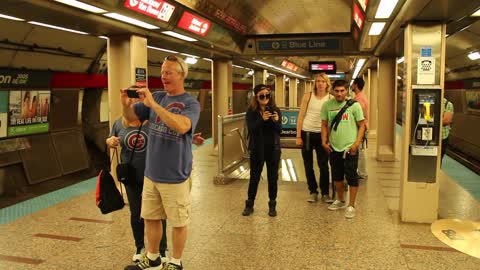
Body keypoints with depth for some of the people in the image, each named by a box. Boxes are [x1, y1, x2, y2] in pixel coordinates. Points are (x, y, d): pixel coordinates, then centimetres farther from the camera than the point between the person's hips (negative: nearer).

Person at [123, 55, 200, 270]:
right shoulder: (157, 97, 5)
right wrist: (125, 103, -13)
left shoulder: (191, 103, -12)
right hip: (151, 173, 6)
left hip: (175, 176, -5)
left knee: (178, 222, 9)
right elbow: (131, 117, 9)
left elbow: (182, 126, -32)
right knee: (150, 218, 17)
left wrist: (153, 104, -32)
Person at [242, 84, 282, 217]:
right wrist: (262, 119, -30)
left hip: (273, 148, 2)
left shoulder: (275, 110, 0)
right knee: (254, 177, 6)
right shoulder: (251, 111, -5)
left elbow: (279, 130, -4)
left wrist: (276, 121, -23)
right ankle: (249, 205, 19)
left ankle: (272, 205, 21)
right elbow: (251, 129, -17)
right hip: (257, 149, -2)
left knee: (273, 177, 9)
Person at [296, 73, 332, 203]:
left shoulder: (331, 98, -1)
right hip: (306, 133, 1)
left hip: (322, 134, 0)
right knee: (308, 165, 9)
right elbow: (301, 116, -1)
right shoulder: (308, 96, -2)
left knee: (324, 165, 4)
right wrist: (298, 136, -5)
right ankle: (313, 192, 23)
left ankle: (325, 193, 19)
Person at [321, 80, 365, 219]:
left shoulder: (354, 105, -8)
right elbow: (324, 125, 10)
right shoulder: (327, 105, 1)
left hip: (349, 148, -4)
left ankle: (351, 206, 13)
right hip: (334, 148, 4)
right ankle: (340, 201, 35)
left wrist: (356, 143, -14)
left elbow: (362, 125, -5)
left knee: (351, 177, 1)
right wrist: (324, 141, 0)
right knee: (337, 176, 17)